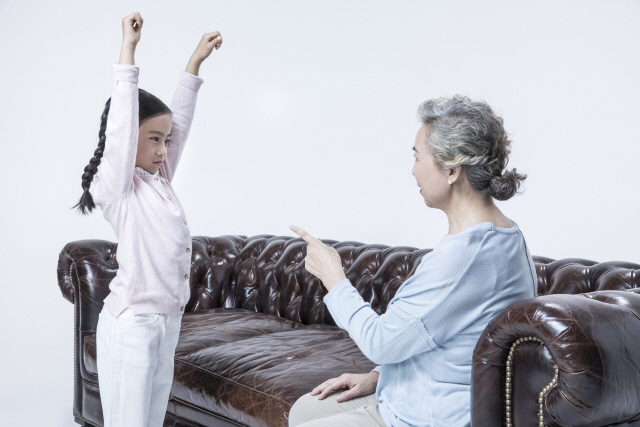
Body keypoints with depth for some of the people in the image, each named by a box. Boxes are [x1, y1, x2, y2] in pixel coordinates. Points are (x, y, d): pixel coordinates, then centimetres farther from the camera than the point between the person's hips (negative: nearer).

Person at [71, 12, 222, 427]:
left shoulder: (160, 180, 11)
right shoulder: (118, 187, -10)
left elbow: (179, 120, 17)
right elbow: (122, 125, -20)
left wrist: (195, 62, 19)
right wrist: (128, 49, -18)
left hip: (167, 322, 8)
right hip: (132, 325, -8)